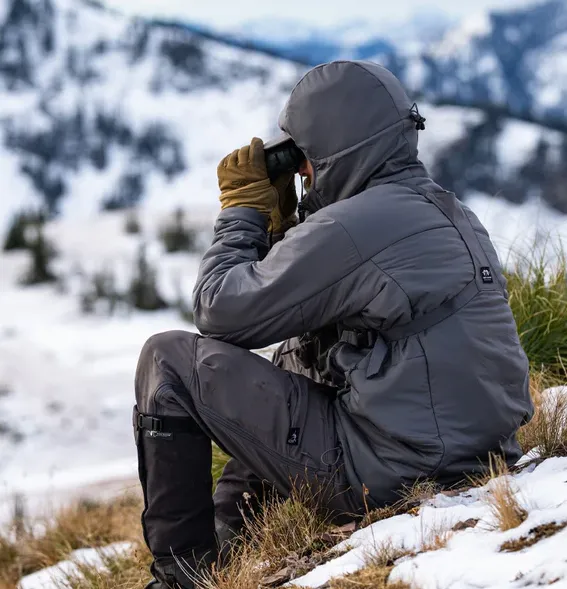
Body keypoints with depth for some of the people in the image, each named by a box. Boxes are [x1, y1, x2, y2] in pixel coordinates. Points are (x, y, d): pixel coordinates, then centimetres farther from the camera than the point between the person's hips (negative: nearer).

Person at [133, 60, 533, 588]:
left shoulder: (354, 225, -18)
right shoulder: (453, 214, 12)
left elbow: (220, 311, -9)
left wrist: (243, 208, 4)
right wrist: (278, 220, 15)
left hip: (383, 475, -10)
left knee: (169, 360, -1)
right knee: (289, 365, 34)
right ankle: (222, 536, 36)